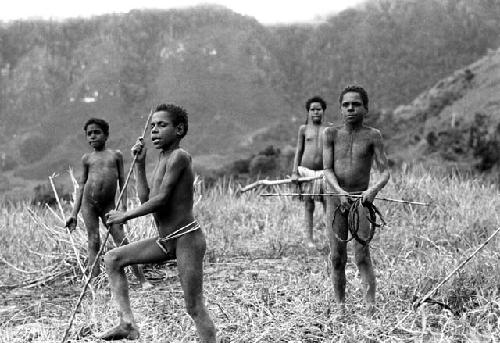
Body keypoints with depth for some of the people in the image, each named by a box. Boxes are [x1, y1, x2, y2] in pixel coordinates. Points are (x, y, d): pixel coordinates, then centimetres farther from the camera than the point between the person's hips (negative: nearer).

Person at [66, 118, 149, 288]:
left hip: (108, 204, -1)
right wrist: (74, 214, 6)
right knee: (93, 242, -1)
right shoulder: (87, 158, 9)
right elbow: (81, 185, 11)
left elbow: (122, 181, 7)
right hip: (89, 203, 1)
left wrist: (123, 205, -4)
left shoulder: (116, 155, 8)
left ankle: (142, 280, -3)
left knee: (122, 241, -5)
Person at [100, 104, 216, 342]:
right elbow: (145, 199, 13)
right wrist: (139, 163, 10)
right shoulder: (162, 159, 14)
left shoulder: (179, 156, -14)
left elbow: (161, 199, -18)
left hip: (186, 238, -9)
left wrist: (125, 216, -10)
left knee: (194, 307, -5)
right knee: (112, 259, 5)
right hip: (165, 240, 9)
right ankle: (127, 323, 2)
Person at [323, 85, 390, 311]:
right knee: (337, 257, 4)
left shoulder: (372, 136, 1)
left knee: (362, 256, -8)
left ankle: (370, 305, -7)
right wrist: (340, 192, -21)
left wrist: (374, 189, -25)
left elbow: (385, 172, -4)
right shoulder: (331, 134, 5)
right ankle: (340, 306, 15)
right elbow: (327, 170, -3)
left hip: (361, 199, -2)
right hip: (335, 198, 2)